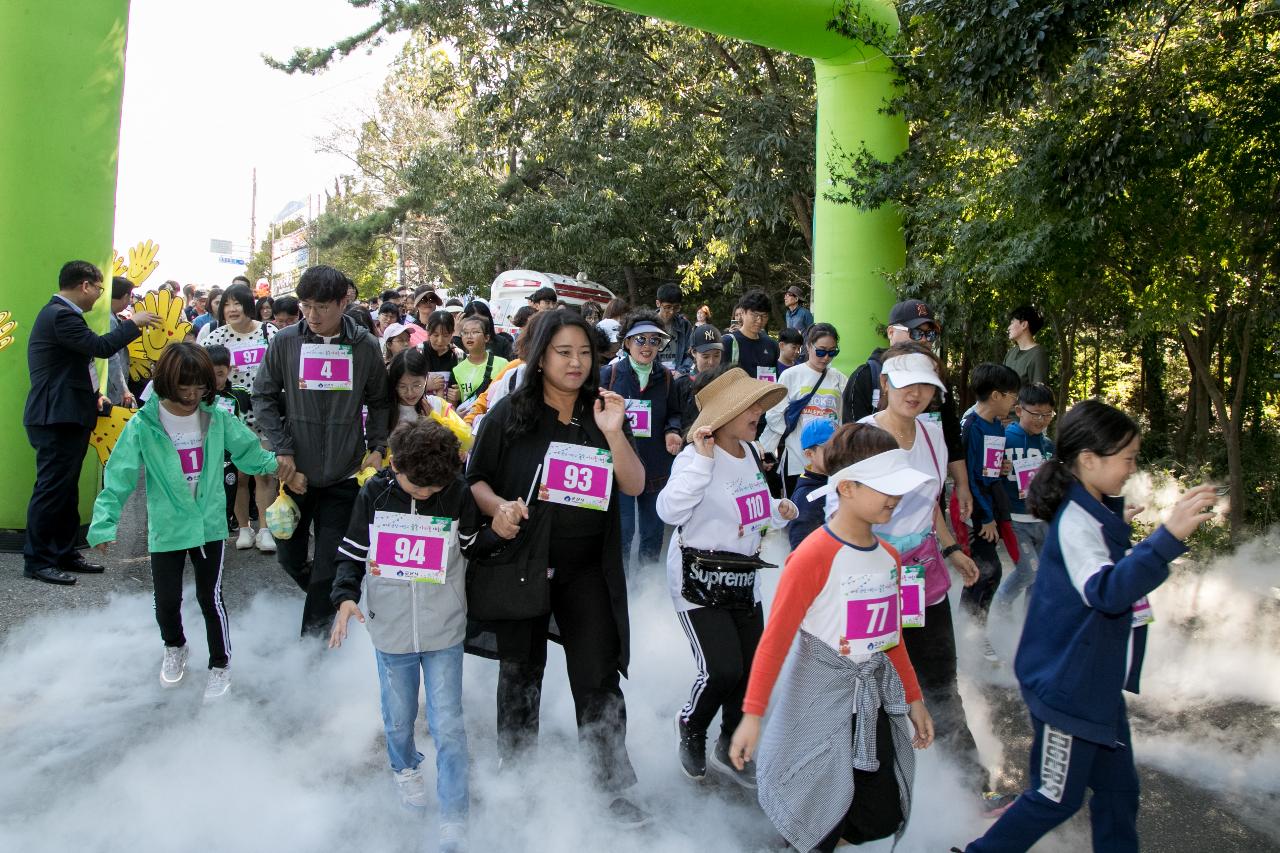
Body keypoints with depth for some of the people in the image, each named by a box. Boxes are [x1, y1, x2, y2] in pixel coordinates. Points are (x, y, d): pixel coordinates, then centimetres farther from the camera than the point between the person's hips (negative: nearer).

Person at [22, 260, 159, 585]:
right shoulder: (61, 315, -15)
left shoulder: (61, 313, 19)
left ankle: (64, 553, 21)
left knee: (66, 488, 14)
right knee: (52, 488, -5)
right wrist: (134, 323, -11)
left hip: (67, 417, 11)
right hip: (57, 418, -11)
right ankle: (37, 560, 2)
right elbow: (101, 346, -24)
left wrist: (92, 395, 16)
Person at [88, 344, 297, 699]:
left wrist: (277, 465, -8)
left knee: (211, 597, 5)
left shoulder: (217, 418, -7)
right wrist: (104, 523, -21)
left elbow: (248, 451, 5)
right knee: (166, 600, 11)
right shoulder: (143, 426, -12)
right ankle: (174, 647, 44)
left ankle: (220, 664, 27)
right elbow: (119, 478, -14)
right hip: (166, 528, 0)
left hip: (209, 524, 0)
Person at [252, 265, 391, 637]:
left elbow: (378, 401, 9)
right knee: (290, 557, 13)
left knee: (330, 563, 0)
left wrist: (377, 448, -1)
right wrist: (282, 449, -6)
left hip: (344, 476, -1)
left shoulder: (366, 346, -3)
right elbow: (264, 396, 3)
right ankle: (326, 605, 41)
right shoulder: (285, 341, -4)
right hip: (294, 470, 2)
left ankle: (314, 637, 18)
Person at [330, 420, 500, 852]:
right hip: (391, 630, 1)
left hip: (444, 631, -1)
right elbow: (352, 552, 0)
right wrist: (346, 595, -14)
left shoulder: (458, 494, -11)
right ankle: (405, 768, 50)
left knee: (448, 726, -1)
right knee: (399, 716, 18)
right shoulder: (375, 493, -9)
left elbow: (473, 547, 2)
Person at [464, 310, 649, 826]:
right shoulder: (510, 414, -5)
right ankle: (513, 771, 39)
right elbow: (475, 478, -1)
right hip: (521, 564, -1)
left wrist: (613, 433, -18)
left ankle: (612, 785, 16)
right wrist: (497, 506, -22)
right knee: (521, 672, 16)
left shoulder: (601, 414, 1)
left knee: (599, 676, 1)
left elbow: (634, 487, -4)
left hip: (588, 568, 1)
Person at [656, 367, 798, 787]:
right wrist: (701, 459, -35)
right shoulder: (696, 456, -17)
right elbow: (670, 511, -31)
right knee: (722, 670, -14)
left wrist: (780, 511, 2)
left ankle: (729, 750, 30)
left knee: (752, 669, 7)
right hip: (698, 581, -8)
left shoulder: (751, 453, 9)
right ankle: (691, 726, 20)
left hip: (743, 579, 8)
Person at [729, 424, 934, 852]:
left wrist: (913, 698, 19)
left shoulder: (889, 557, 3)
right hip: (820, 699, -7)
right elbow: (775, 637, -18)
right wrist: (753, 714, -18)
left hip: (875, 697, 7)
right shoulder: (814, 555, -20)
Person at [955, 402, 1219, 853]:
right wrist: (1168, 535, -46)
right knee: (1056, 798, 6)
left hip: (1099, 683, 9)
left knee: (1118, 788, 18)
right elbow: (1106, 591, -40)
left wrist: (1118, 531, 14)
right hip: (1068, 686, -9)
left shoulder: (1095, 511, 6)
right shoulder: (1075, 520, -24)